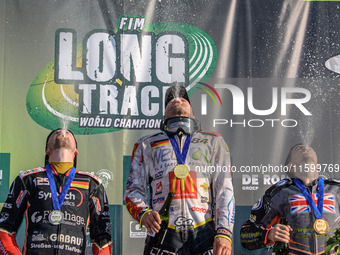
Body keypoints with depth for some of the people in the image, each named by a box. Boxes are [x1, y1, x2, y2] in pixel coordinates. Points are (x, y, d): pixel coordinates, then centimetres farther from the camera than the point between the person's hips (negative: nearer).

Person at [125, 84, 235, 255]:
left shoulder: (213, 142, 18)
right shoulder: (147, 145, 19)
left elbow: (224, 190, 9)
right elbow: (134, 190, 15)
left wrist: (224, 233, -4)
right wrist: (143, 213, -8)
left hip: (204, 234, 0)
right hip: (162, 234, 0)